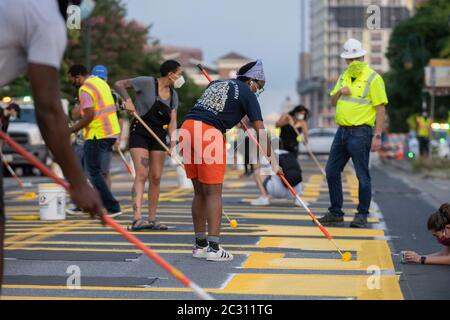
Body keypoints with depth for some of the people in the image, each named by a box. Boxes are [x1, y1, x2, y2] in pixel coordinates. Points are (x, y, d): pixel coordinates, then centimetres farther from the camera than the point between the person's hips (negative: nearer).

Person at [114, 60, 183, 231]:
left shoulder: (173, 95, 9)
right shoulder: (147, 83, -10)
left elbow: (172, 121, 3)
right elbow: (119, 84, -5)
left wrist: (172, 138, -14)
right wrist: (127, 100, -21)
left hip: (159, 136, 6)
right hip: (140, 133, -6)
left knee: (156, 178, 4)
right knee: (142, 175, -17)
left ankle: (152, 219, 11)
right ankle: (137, 218, -25)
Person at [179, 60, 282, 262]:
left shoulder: (216, 83, 25)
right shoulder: (247, 94, 7)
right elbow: (260, 132, 3)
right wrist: (273, 161, 7)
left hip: (187, 127, 7)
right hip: (209, 133, -7)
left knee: (200, 192, 14)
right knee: (214, 193, -2)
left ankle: (200, 245, 18)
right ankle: (213, 248, -5)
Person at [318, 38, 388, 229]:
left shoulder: (373, 78, -6)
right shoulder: (344, 77, 16)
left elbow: (380, 108, -9)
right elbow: (333, 103, 22)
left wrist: (377, 136, -16)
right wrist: (339, 92, -1)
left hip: (360, 132, -7)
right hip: (342, 131, 7)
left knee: (362, 176, -2)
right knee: (331, 172, 9)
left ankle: (362, 216, 7)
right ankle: (335, 214, 18)